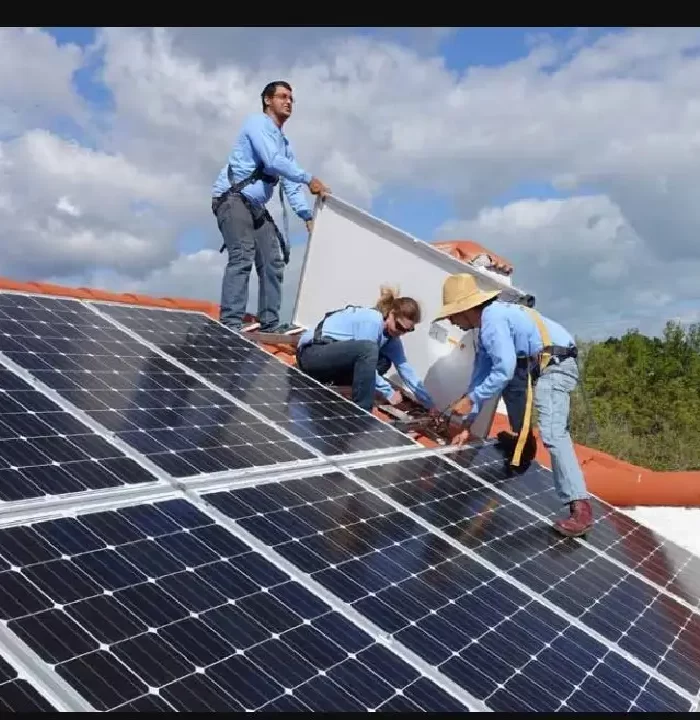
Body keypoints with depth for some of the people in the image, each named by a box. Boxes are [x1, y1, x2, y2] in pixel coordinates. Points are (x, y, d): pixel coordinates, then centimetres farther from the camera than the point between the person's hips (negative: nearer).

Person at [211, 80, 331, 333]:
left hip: (256, 206, 9)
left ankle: (269, 322, 4)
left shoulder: (285, 142, 22)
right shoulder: (257, 123, -3)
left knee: (273, 260, 1)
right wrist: (309, 179, -16)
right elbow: (273, 161, -18)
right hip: (232, 197, -9)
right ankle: (230, 323, -27)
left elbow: (290, 185, 15)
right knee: (242, 256, -23)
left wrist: (307, 215, 2)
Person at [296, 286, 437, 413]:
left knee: (383, 361, -2)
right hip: (312, 354, -9)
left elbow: (404, 368, 5)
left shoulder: (390, 333, 4)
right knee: (368, 349, -29)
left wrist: (430, 404, 5)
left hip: (332, 359, 9)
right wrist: (388, 393, -16)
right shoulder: (372, 320, -21)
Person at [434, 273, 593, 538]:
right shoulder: (488, 322, 16)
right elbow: (481, 372, 17)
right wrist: (468, 425, 15)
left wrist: (471, 399, -13)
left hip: (554, 365, -11)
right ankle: (521, 442, 37)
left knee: (552, 432, -22)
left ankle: (581, 508, -29)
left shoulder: (492, 319, -16)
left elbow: (504, 370, -22)